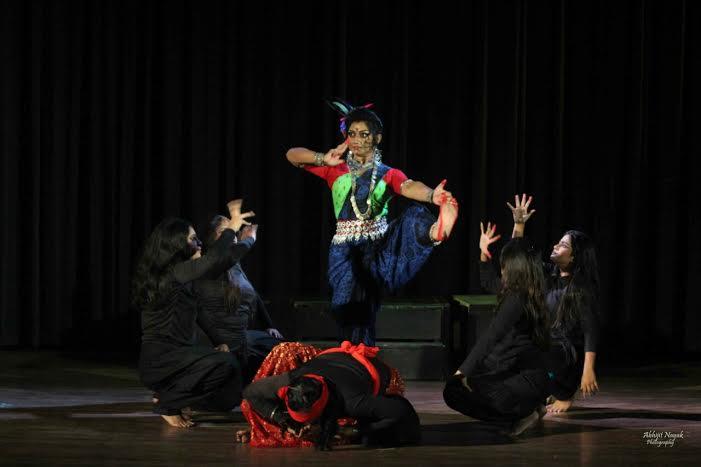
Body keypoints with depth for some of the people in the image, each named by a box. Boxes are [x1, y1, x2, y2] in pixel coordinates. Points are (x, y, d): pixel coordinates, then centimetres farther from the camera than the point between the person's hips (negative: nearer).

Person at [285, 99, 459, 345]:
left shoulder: (388, 175, 7)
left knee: (414, 216, -30)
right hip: (345, 249, 1)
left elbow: (409, 187, -15)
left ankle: (435, 232, -65)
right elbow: (292, 155, 3)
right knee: (350, 313, -5)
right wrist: (324, 159, -15)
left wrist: (432, 195, -39)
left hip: (378, 245, -1)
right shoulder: (335, 170, 10)